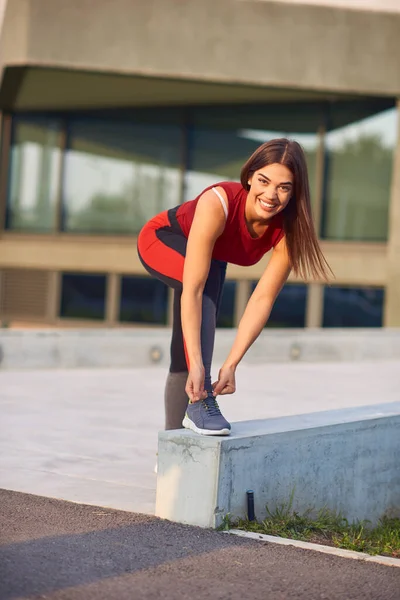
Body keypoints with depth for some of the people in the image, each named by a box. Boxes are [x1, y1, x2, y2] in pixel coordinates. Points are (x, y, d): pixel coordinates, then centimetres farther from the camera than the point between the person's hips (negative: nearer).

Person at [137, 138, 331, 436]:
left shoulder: (287, 230, -29)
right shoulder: (217, 203, -42)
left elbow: (263, 299, -28)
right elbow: (192, 289, -45)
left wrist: (231, 364, -34)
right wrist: (197, 363, -49)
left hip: (211, 254, 5)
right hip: (161, 239, -5)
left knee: (182, 357, 8)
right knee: (206, 283, -36)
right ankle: (200, 403, -33)